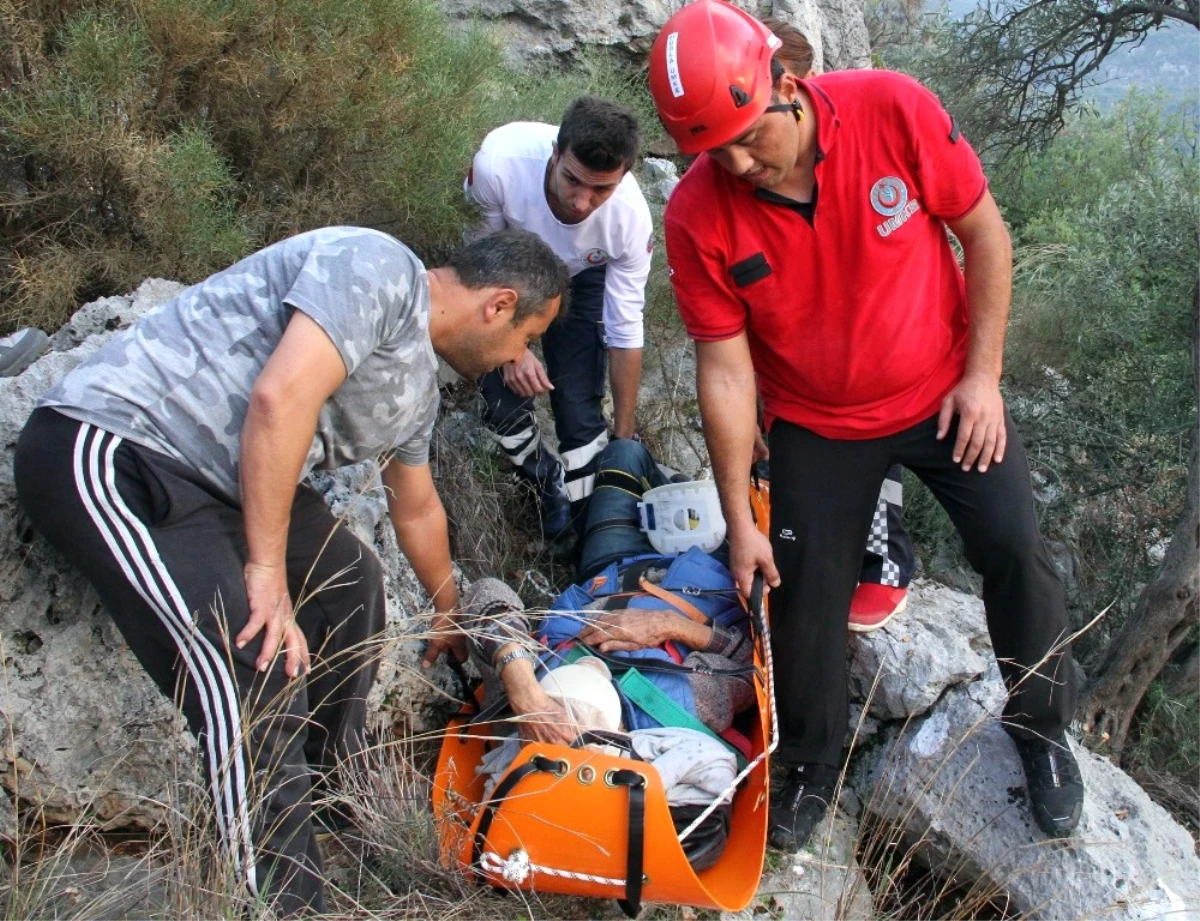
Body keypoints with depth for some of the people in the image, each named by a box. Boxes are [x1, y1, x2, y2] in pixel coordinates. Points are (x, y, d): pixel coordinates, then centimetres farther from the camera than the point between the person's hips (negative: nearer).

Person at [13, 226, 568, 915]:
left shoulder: (418, 385, 14)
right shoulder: (379, 266, -16)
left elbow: (417, 509, 29)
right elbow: (280, 396, -29)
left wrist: (451, 615, 41)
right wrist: (266, 569, -24)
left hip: (212, 472, 11)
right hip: (108, 449, -11)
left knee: (351, 583, 17)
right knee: (257, 682, -20)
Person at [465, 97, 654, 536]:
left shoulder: (631, 219, -36)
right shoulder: (500, 159, -40)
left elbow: (625, 332, -23)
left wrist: (624, 438, -14)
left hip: (580, 277, 0)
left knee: (580, 407, -10)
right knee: (502, 392, -10)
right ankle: (547, 483, 19)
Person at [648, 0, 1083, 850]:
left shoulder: (894, 110, -24)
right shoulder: (698, 217, -23)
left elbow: (984, 233, -10)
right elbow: (725, 368, -15)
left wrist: (982, 374, -11)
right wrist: (739, 522, -10)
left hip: (944, 392, 0)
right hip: (816, 425, 0)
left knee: (1016, 552, 1)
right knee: (804, 595, 3)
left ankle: (1044, 729, 28)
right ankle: (811, 765, 30)